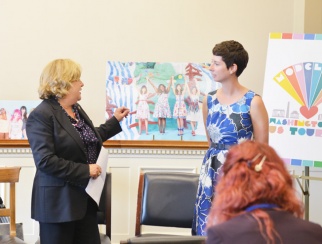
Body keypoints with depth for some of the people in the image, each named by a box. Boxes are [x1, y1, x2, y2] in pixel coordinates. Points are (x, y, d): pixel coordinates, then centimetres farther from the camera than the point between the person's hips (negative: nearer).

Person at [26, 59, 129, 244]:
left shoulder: (77, 109, 12)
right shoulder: (42, 115, -15)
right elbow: (45, 161, -22)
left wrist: (115, 121, 27)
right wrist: (85, 170, -21)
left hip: (85, 197, 8)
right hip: (58, 201, -8)